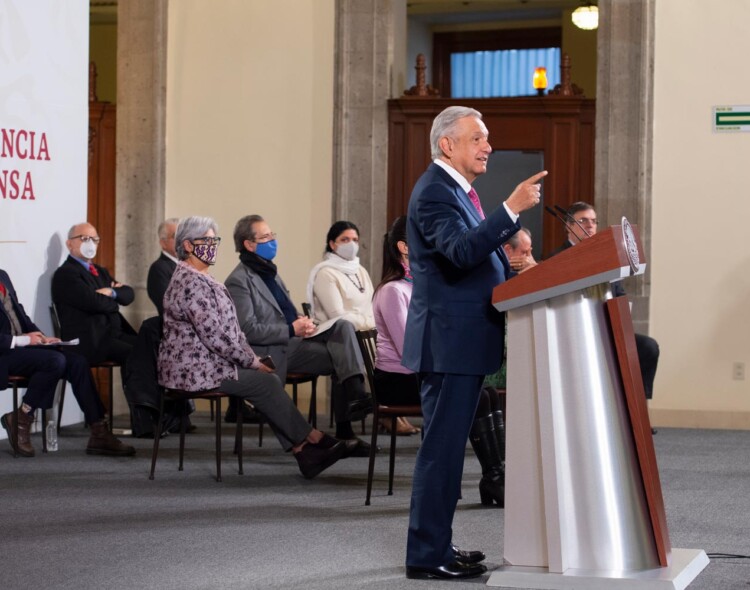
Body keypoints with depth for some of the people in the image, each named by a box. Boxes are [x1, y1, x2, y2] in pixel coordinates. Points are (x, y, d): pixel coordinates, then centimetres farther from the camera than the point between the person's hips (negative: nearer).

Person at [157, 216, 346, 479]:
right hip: (196, 369, -10)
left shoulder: (201, 279, 17)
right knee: (265, 381, -11)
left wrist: (250, 356, 5)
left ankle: (301, 450, -7)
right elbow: (213, 334, -22)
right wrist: (251, 360, -14)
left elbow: (228, 327, 18)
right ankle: (311, 439, 1)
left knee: (268, 380, -3)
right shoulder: (191, 283, -17)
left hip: (204, 364, 10)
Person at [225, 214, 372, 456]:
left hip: (293, 339, 8)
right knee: (341, 357, -18)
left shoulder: (269, 271, 20)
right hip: (274, 352, -8)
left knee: (342, 326, -14)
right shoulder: (238, 281, -9)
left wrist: (300, 319, 5)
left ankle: (355, 393, -28)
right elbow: (248, 331, -17)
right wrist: (292, 330, -17)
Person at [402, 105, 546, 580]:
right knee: (442, 448, -7)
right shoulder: (434, 192, -14)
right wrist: (513, 209, -34)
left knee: (448, 446, 15)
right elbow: (461, 251, -30)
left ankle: (437, 544, 23)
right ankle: (427, 555, -3)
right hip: (449, 340, -11)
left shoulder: (456, 190, 18)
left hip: (465, 341, 11)